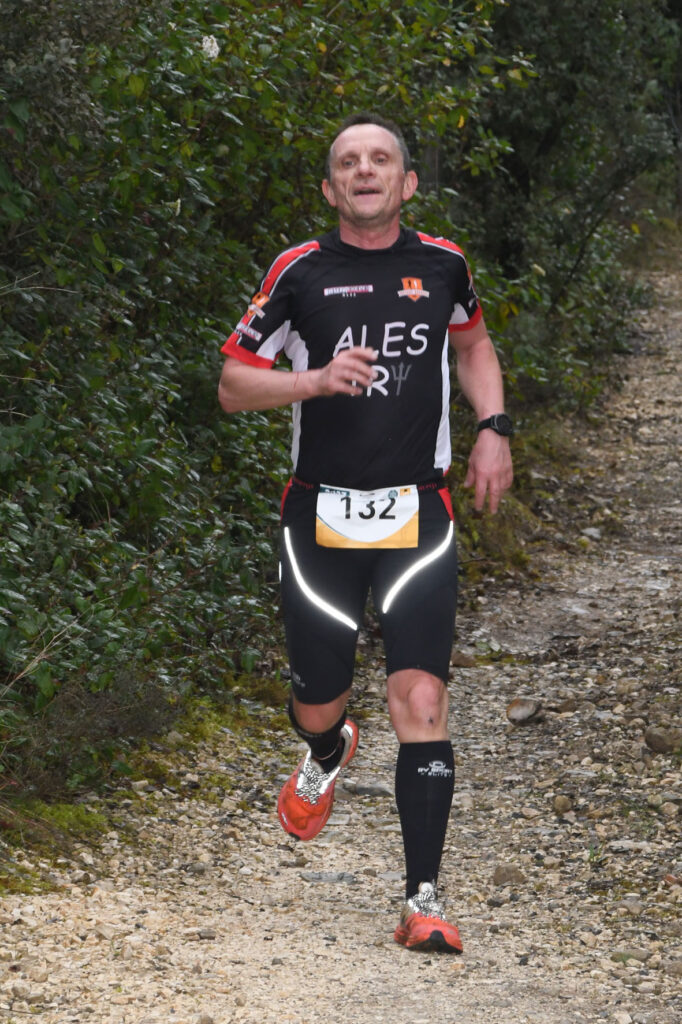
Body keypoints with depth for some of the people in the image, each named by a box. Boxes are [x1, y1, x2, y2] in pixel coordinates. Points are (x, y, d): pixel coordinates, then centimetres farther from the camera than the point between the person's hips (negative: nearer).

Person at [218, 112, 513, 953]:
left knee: (420, 702, -13)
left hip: (418, 517, 0)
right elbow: (232, 384, 2)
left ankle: (423, 900, -10)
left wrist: (492, 428, 11)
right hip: (321, 516, 0)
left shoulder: (442, 264, 5)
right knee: (316, 705, 8)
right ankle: (327, 758, 47)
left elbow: (473, 341, 26)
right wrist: (317, 379, -15)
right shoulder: (300, 273, -2)